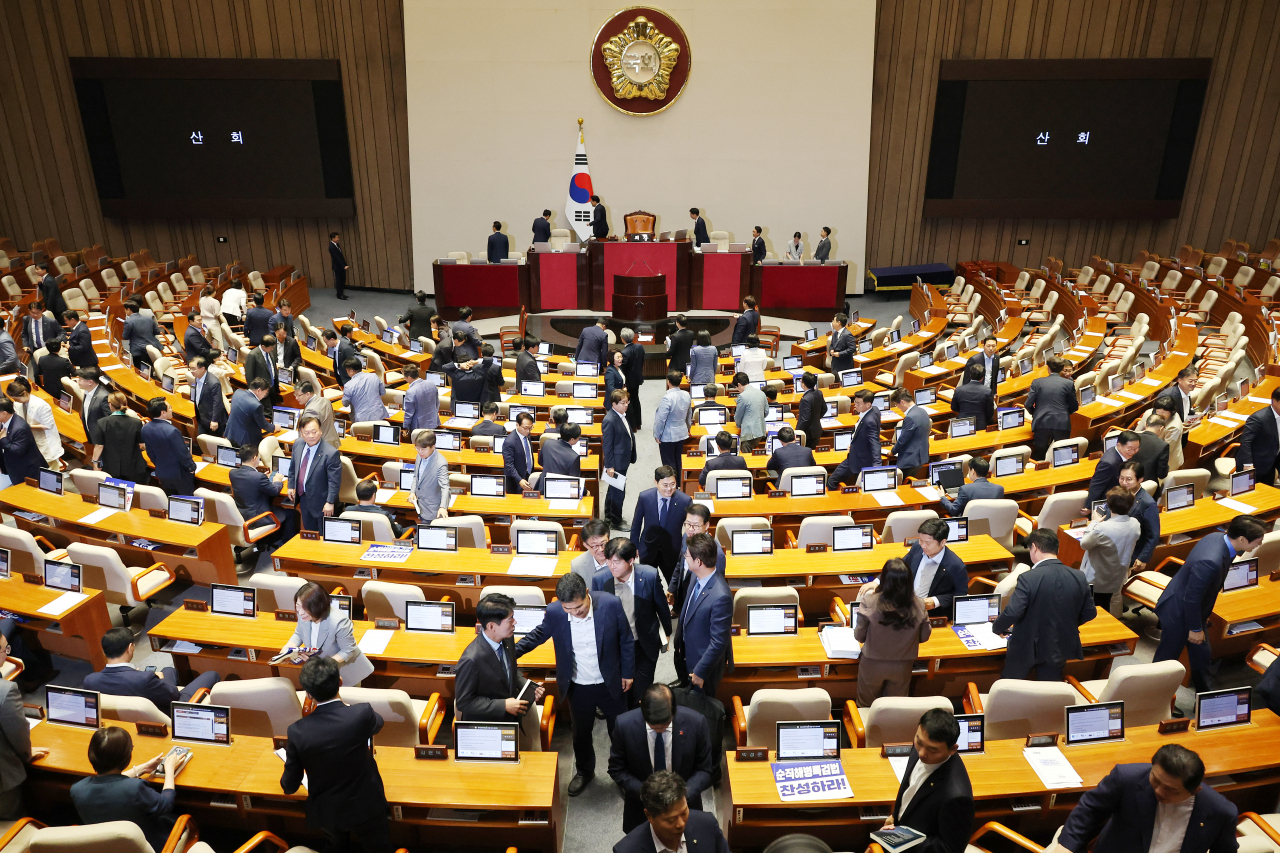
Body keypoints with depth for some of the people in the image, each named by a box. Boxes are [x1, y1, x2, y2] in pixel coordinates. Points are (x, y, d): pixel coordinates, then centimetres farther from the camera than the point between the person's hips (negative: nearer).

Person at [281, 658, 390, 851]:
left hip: (325, 813, 1)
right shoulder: (362, 714, -24)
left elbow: (290, 786, -8)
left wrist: (285, 784, 18)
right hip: (365, 807, -1)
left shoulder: (298, 731, -21)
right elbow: (378, 723, 3)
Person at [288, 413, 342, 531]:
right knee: (308, 530, 25)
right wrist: (291, 486, 13)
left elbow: (334, 481, -23)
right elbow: (293, 467, 11)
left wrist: (330, 502, -22)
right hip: (304, 498, 6)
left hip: (321, 500, -6)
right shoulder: (298, 445, -7)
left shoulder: (331, 453, -29)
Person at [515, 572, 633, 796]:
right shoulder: (554, 612, -21)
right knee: (581, 733, 22)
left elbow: (626, 640, -10)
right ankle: (584, 771, 50)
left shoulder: (611, 604, -26)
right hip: (578, 687, 1)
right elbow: (538, 635, 1)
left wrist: (627, 673, -2)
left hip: (611, 684, -1)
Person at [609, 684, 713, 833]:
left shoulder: (696, 723, -23)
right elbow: (617, 770, -9)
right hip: (641, 808, 0)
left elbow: (705, 770, -10)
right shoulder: (624, 725, -23)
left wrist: (685, 793, -28)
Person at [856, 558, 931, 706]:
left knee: (867, 708, 21)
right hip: (902, 666, 2)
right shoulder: (919, 605, -18)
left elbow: (859, 636, -12)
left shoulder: (869, 603, -25)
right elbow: (924, 637, -3)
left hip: (873, 665, -2)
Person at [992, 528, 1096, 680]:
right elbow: (1089, 613, 3)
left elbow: (1012, 612, -27)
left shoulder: (1028, 578, -24)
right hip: (1061, 649, 5)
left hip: (1027, 649, -5)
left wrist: (997, 627, -8)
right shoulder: (1079, 577, -7)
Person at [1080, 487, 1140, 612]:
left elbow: (1084, 544, -15)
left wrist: (1094, 522, -5)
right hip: (1116, 579, 6)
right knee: (1104, 610, 24)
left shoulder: (1102, 529, -33)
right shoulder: (1135, 524, -12)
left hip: (1095, 581, -6)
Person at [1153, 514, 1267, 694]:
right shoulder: (1211, 562, -39)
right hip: (1178, 613, -9)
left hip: (1191, 610, 9)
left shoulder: (1217, 537, -10)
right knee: (1166, 660, 10)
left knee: (1201, 656, 23)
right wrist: (1195, 628, -13)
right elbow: (1191, 598, -28)